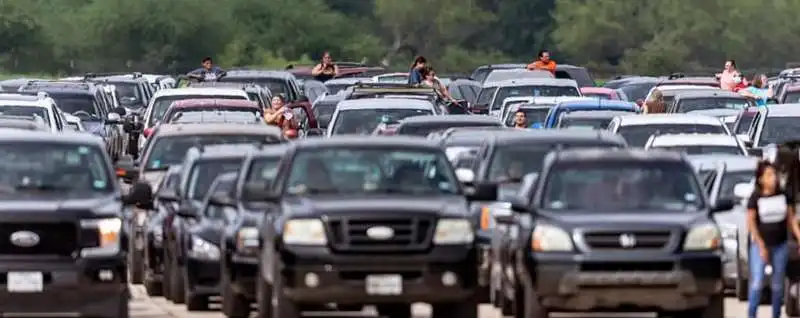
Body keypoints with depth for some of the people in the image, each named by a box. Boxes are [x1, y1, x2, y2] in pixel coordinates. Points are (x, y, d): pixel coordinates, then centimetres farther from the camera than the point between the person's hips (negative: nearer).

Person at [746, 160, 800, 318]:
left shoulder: (785, 195, 0)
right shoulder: (755, 198, -8)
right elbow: (751, 223, -6)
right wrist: (761, 246, -11)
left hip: (780, 246, 3)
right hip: (760, 244, -3)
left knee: (778, 285, 9)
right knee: (757, 282, -10)